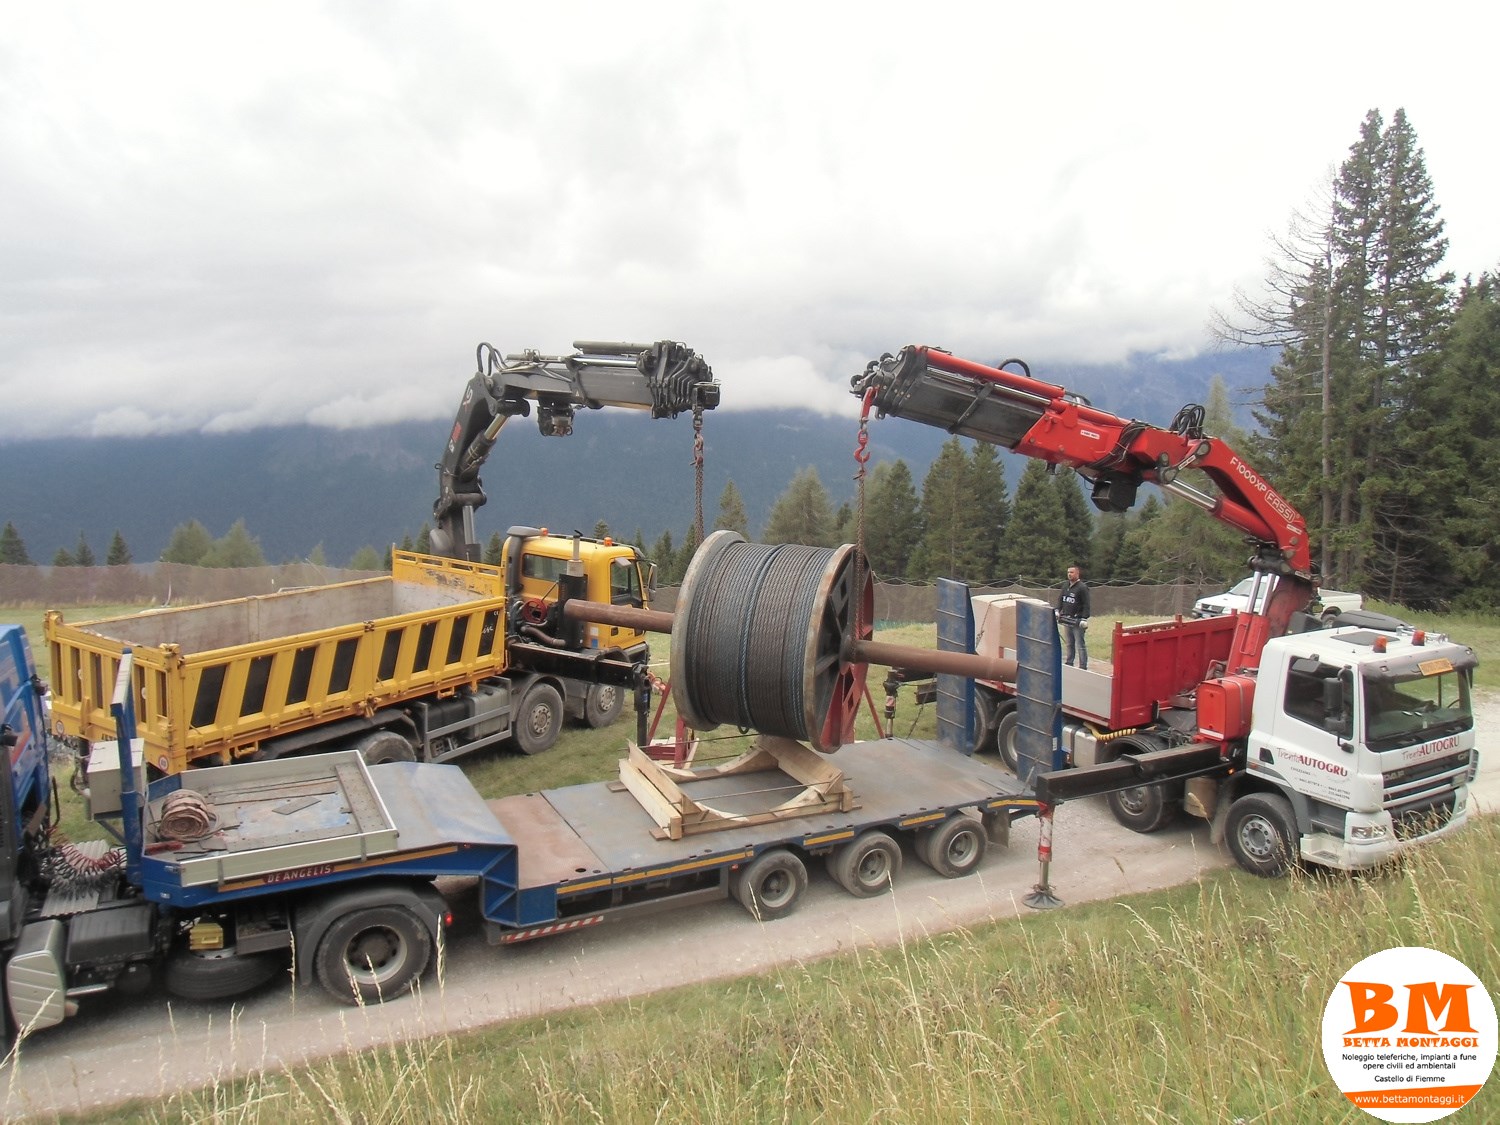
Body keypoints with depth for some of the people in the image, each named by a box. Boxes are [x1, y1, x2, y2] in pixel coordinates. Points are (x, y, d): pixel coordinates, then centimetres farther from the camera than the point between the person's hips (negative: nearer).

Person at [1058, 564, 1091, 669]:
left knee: (1080, 644, -4)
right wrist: (1057, 611, 7)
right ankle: (1068, 663, 23)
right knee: (1068, 644, 14)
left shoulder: (1082, 587, -9)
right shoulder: (1066, 586, 13)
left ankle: (1083, 666, 0)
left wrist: (1084, 619, -17)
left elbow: (1086, 604, -12)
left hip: (1077, 621, -7)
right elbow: (1060, 599, 22)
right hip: (1066, 620, 7)